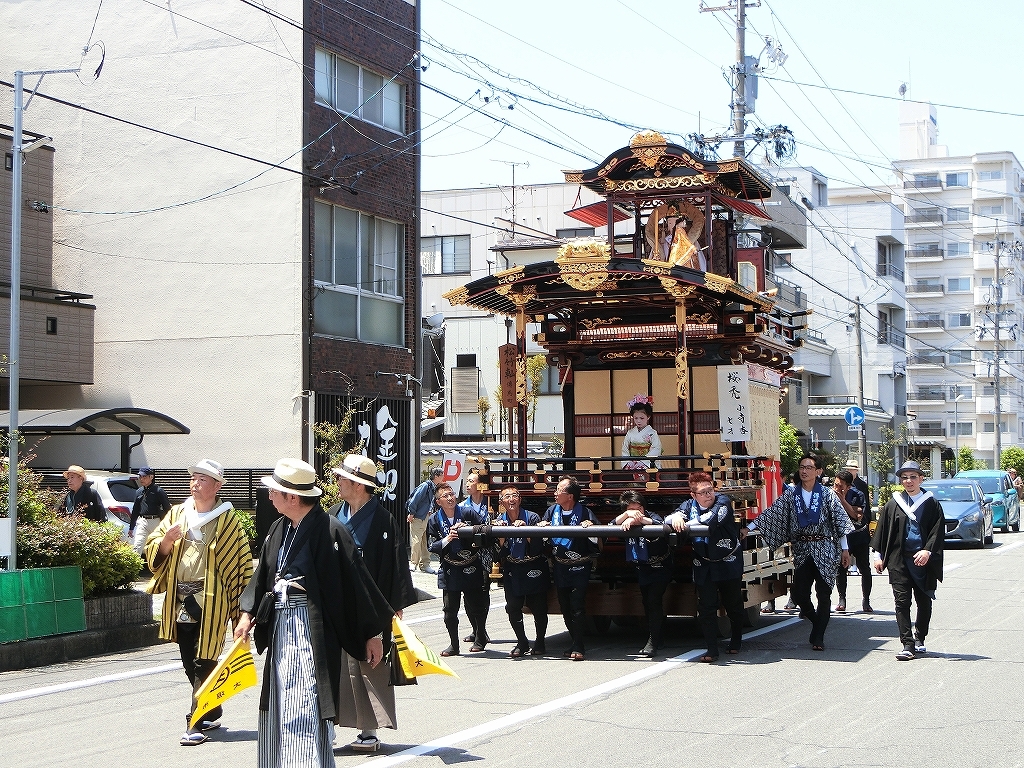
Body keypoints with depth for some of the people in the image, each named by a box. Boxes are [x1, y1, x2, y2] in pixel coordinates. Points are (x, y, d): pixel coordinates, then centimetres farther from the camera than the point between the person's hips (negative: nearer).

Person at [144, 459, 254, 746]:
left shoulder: (226, 520, -3)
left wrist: (241, 604, -8)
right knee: (190, 665, 13)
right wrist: (166, 541, -11)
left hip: (210, 602, -5)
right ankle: (212, 713, 29)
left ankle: (196, 723, -6)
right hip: (180, 601, 6)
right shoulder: (177, 514, 11)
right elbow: (152, 552, 12)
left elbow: (241, 561, -4)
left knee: (203, 664, -8)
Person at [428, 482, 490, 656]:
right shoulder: (434, 521, 2)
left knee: (475, 606, 8)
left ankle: (480, 638, 28)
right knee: (450, 610, -1)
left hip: (472, 570, 0)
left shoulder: (467, 514, 0)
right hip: (450, 572, 0)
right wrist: (446, 540, -18)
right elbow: (432, 546, -2)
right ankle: (454, 645, 12)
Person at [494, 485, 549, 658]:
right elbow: (500, 553, -2)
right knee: (512, 608, -1)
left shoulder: (532, 517, -8)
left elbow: (537, 548, -14)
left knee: (538, 608, 0)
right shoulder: (499, 521, 2)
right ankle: (522, 643, 14)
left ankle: (540, 643, 17)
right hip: (512, 571, 3)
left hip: (534, 570, -3)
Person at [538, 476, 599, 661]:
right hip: (560, 566, 6)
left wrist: (590, 526, -30)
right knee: (565, 606, 9)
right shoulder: (552, 510, 7)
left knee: (577, 606, -10)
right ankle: (577, 643, 21)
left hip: (580, 565, -5)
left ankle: (578, 647, -6)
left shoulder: (584, 512, -8)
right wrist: (541, 526, -10)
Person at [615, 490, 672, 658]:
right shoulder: (626, 522, -3)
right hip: (642, 568, 6)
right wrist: (627, 515, -36)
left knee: (654, 601, -17)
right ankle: (656, 639, 23)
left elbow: (661, 525, -39)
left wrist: (637, 518, -44)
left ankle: (652, 644, -19)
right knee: (647, 603, 9)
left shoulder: (651, 516, -17)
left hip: (660, 567, -6)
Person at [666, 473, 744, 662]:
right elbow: (669, 519, -15)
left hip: (729, 563, -2)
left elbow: (712, 517, -31)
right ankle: (712, 650, -2)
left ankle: (735, 643, 32)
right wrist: (676, 518, -38)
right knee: (706, 607, -5)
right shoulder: (689, 506, 0)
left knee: (733, 604, 11)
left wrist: (687, 525, -31)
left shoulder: (723, 502, -11)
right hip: (704, 566, 2)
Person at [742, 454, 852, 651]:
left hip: (824, 549, -2)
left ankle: (818, 638, 4)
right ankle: (817, 623, 27)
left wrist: (844, 549, -2)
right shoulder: (790, 495, 7)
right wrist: (748, 527, -6)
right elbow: (771, 513, 2)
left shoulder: (827, 494, 1)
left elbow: (840, 521, 1)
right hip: (801, 550, 3)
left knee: (823, 594, -4)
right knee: (799, 595, 0)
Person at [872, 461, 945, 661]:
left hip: (924, 560, 0)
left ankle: (919, 638, 28)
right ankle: (907, 644, -7)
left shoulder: (931, 504, 4)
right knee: (902, 601, -6)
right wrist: (879, 556, 4)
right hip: (899, 560, 0)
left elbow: (938, 531, -2)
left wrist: (928, 551, -16)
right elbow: (882, 531, 9)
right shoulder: (893, 504, 7)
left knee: (924, 602, 9)